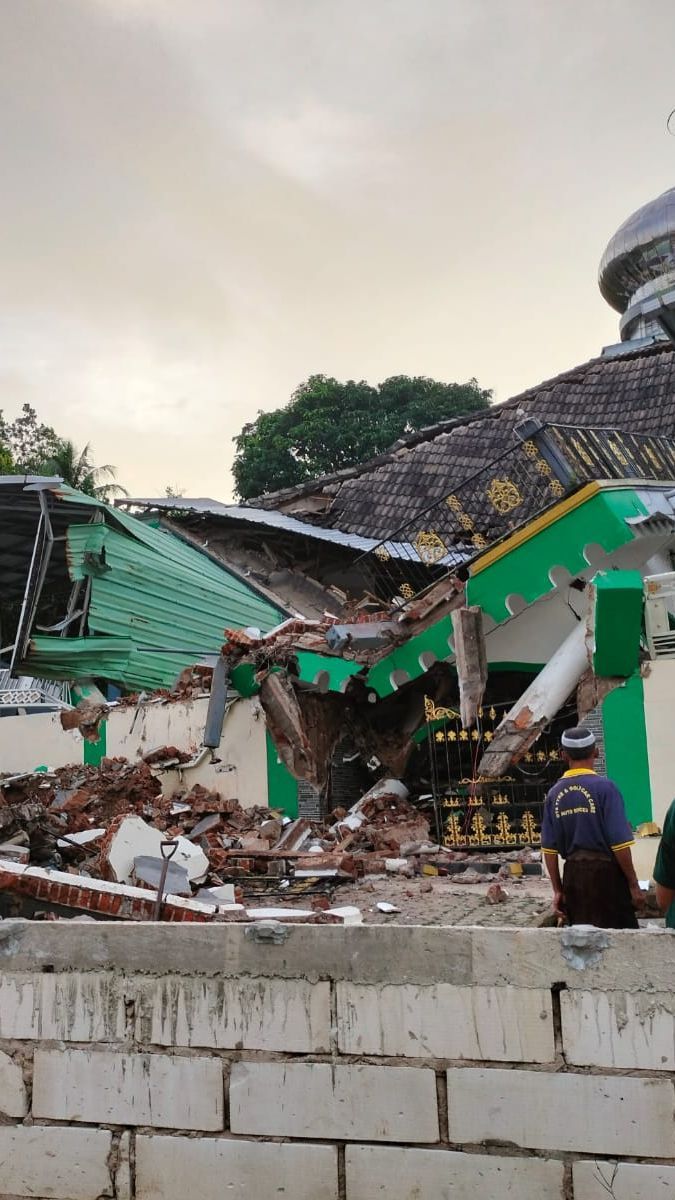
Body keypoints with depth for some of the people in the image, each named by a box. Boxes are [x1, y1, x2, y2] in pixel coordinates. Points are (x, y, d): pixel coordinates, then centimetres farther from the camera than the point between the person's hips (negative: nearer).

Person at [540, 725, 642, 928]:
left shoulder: (554, 793, 4)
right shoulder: (604, 787, -11)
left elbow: (549, 849, 5)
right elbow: (620, 843, -14)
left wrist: (558, 890, 11)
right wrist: (633, 884, -5)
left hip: (573, 875, 5)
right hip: (605, 873, -5)